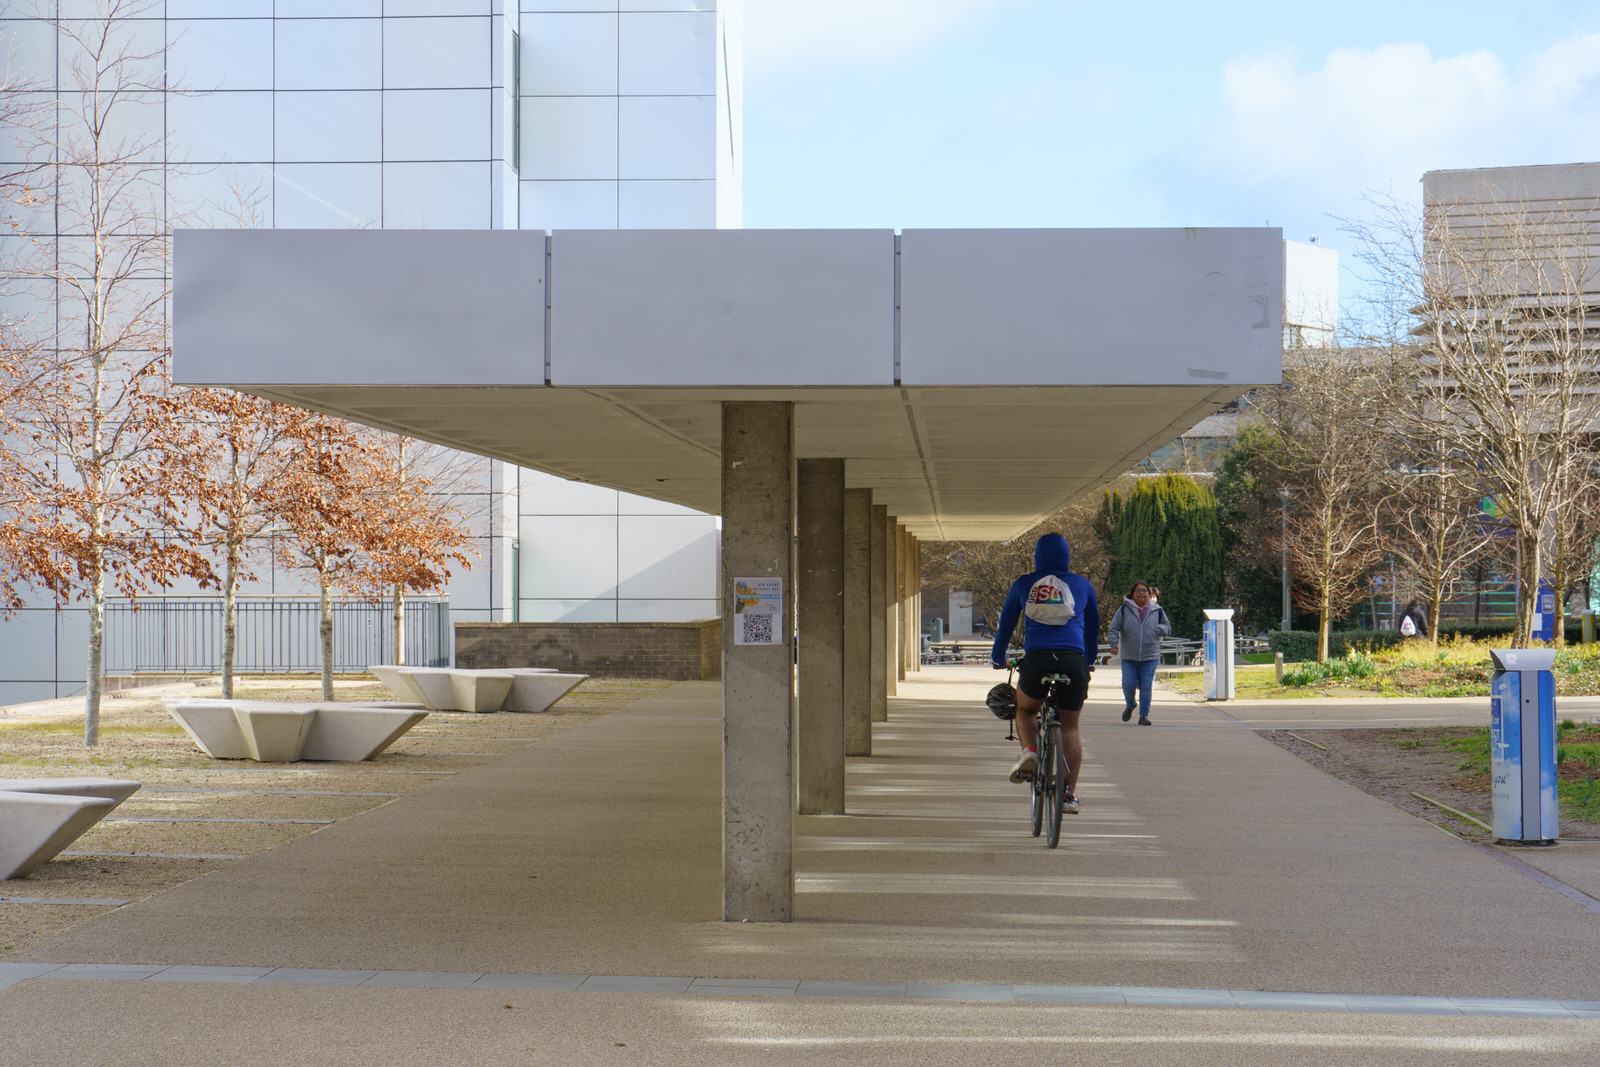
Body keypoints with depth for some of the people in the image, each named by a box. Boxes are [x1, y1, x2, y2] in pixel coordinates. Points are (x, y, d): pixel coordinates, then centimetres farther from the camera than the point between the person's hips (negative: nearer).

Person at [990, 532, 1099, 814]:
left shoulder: (1023, 584, 15)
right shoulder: (1082, 585, 17)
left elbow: (1006, 625, 22)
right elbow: (1093, 629, 28)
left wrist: (998, 659, 38)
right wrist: (1089, 662, 44)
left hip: (1036, 660, -1)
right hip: (1074, 662, 1)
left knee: (1025, 710, 26)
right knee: (1069, 727, 16)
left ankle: (1029, 751, -3)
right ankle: (1070, 794, 10)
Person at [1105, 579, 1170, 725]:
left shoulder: (1157, 610, 8)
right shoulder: (1124, 610, 5)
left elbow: (1167, 627, 16)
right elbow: (1113, 628, 5)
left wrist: (1158, 629, -6)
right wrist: (1114, 644, -10)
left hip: (1150, 658, 0)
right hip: (1128, 657, 0)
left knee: (1146, 687, -3)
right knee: (1128, 685, -3)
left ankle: (1144, 716, 6)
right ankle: (1130, 705, 28)